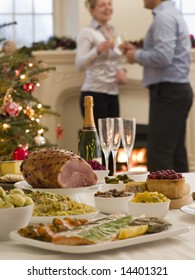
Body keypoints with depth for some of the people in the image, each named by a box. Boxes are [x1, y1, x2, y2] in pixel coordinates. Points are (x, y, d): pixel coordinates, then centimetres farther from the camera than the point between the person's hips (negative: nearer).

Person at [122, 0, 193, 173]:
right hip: (177, 90, 10)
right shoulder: (173, 15, 19)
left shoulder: (164, 17, -13)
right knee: (176, 154, 10)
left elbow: (163, 56, -25)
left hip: (168, 92, -10)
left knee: (159, 157, -10)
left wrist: (137, 56, -9)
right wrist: (138, 51, 15)